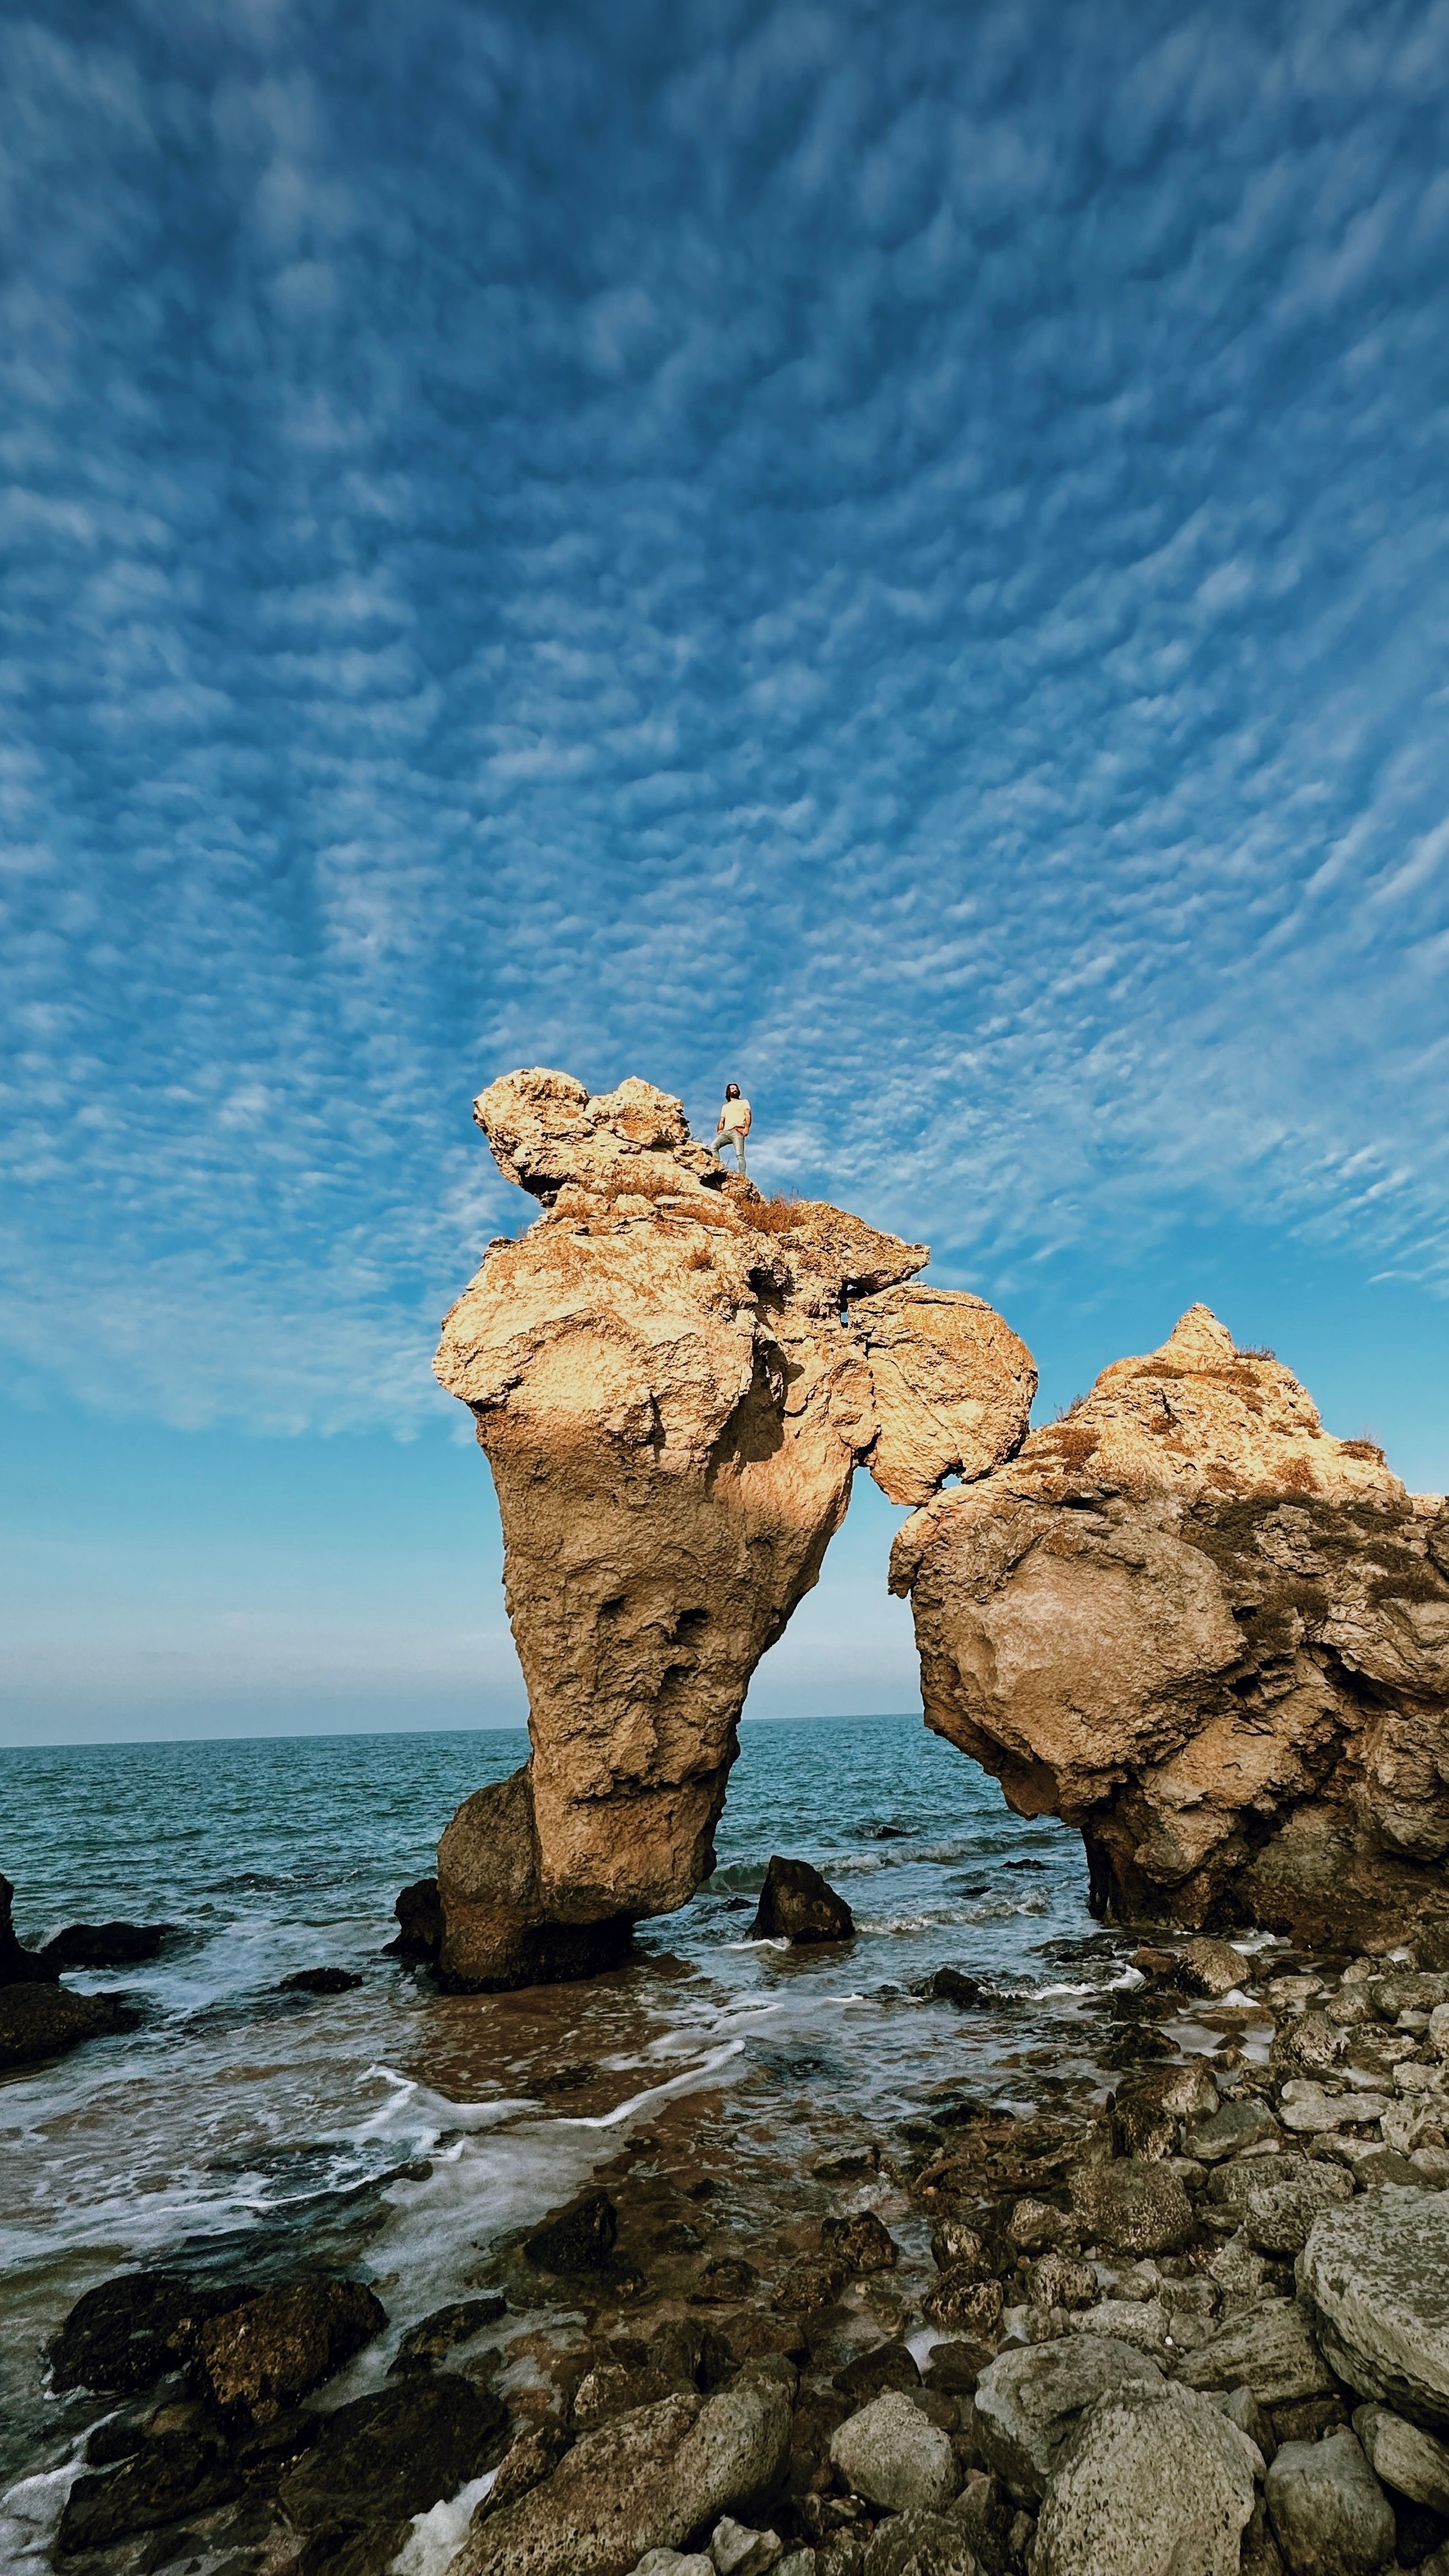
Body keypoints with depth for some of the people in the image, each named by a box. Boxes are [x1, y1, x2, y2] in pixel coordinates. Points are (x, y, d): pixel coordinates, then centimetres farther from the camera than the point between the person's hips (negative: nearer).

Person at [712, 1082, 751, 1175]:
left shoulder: (744, 1102, 20)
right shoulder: (725, 1106, 33)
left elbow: (748, 1115, 4)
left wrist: (747, 1127, -14)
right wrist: (719, 1131, 4)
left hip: (738, 1131, -5)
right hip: (726, 1132, 5)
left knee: (739, 1155, -20)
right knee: (713, 1146, -22)